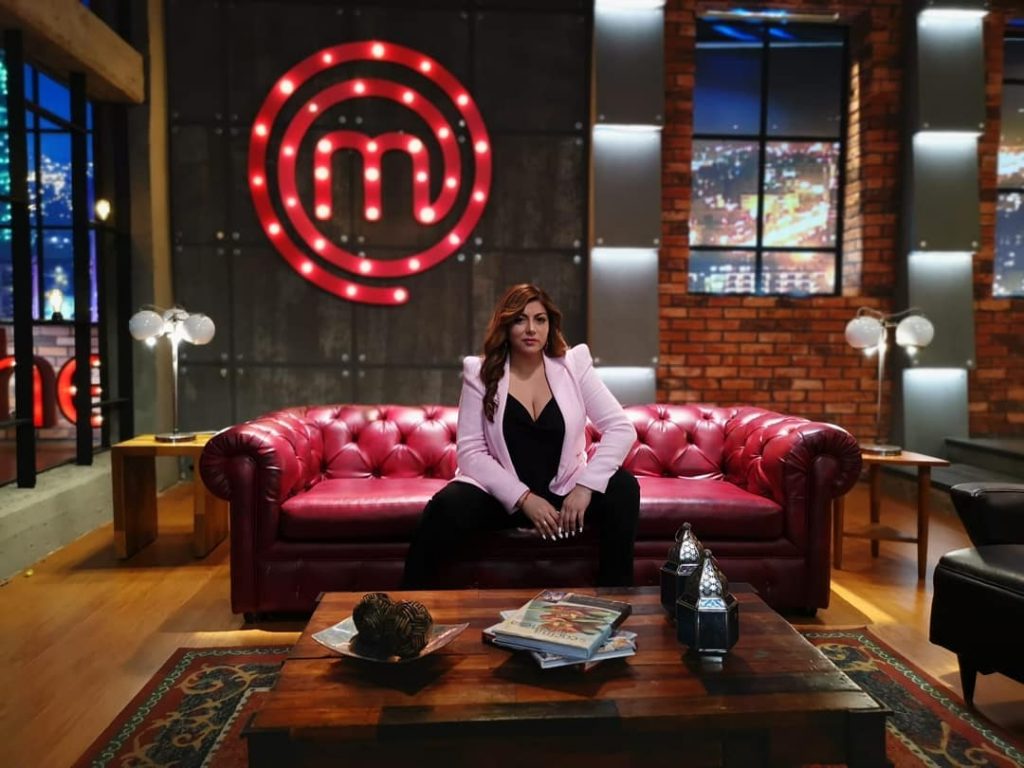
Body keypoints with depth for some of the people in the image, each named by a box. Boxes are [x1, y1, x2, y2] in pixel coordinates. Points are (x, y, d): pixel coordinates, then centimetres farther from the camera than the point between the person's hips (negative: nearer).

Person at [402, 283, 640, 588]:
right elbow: (471, 452, -10)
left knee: (623, 488, -24)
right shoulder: (480, 372, -4)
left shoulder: (574, 364, -2)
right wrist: (524, 498, -20)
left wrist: (585, 486, -20)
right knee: (447, 506, -30)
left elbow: (621, 429, -8)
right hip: (502, 494, -1)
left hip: (565, 491, 2)